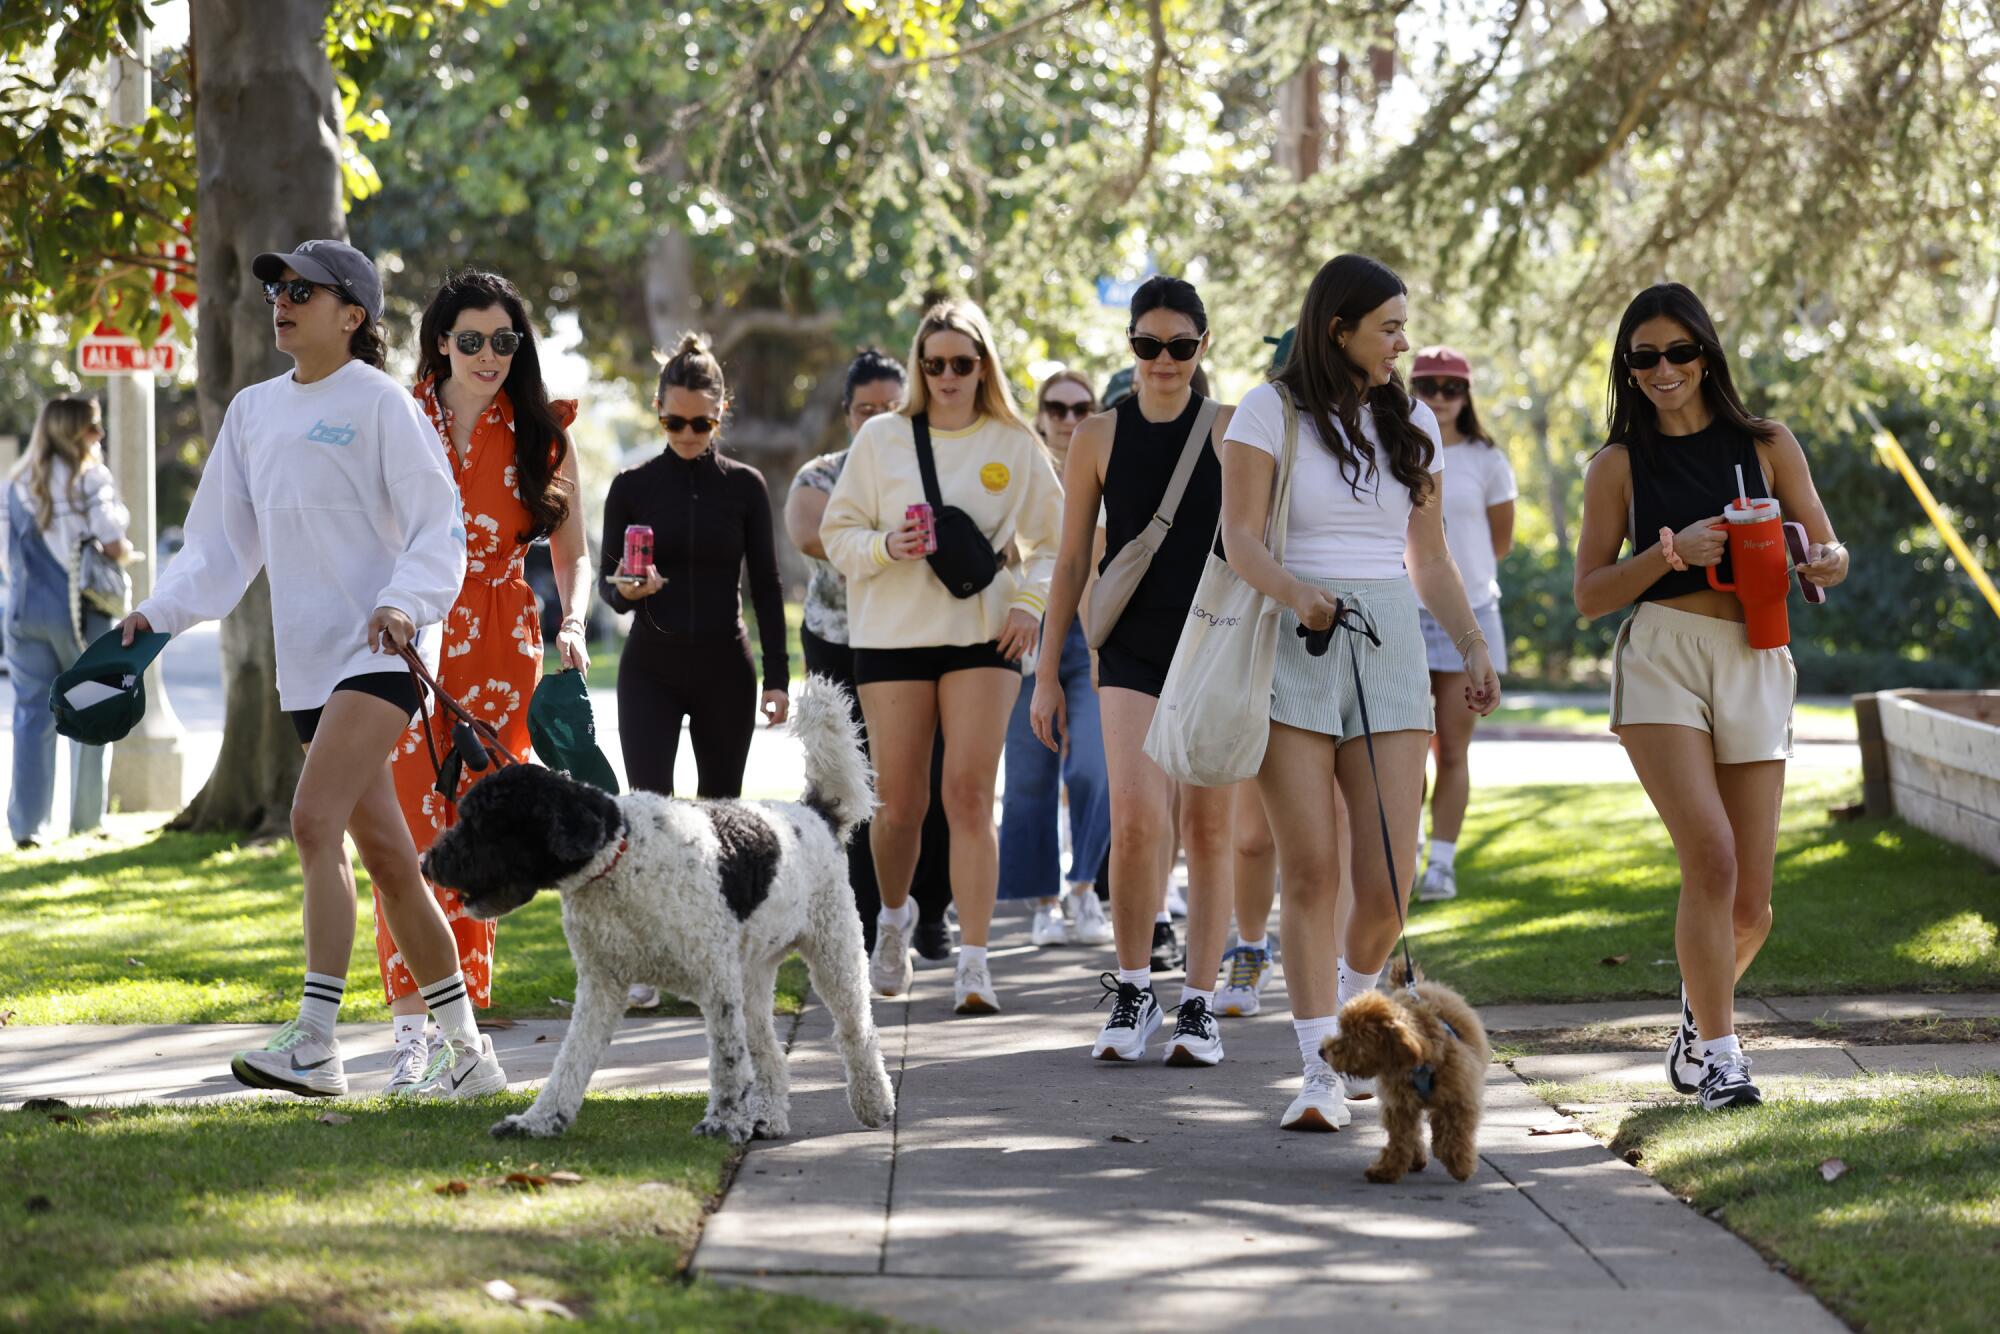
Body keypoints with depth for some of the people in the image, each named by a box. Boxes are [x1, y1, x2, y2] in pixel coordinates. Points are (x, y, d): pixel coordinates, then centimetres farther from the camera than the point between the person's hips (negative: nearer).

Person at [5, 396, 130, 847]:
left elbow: (9, 552, 10)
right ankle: (87, 818, 14)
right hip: (80, 613, -4)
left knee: (32, 716, 4)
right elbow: (114, 546, -15)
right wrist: (124, 553, 7)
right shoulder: (91, 478, -8)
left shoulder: (19, 483, 8)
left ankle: (27, 823, -3)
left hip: (26, 613, 4)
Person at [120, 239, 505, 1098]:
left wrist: (403, 605, -25)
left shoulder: (379, 404, -5)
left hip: (381, 651, -7)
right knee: (386, 857, 9)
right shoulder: (253, 411, 15)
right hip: (308, 662, 7)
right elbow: (225, 543, 18)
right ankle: (466, 1051, 16)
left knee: (314, 820, -21)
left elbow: (438, 530, -8)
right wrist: (161, 610, 4)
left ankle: (315, 1042, -23)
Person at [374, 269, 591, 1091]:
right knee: (410, 833, -10)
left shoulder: (541, 432, 7)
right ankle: (410, 1031, -7)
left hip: (504, 652, 1)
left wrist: (572, 625, -7)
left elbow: (573, 552, 11)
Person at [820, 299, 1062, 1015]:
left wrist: (1030, 601, -4)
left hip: (983, 636, 0)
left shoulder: (1014, 445, 6)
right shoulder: (881, 438, 5)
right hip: (893, 634, 1)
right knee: (899, 802, 2)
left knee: (970, 794, -12)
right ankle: (893, 915, 33)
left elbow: (1049, 539, 12)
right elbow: (837, 532, 7)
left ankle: (973, 962, -13)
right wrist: (886, 546, -13)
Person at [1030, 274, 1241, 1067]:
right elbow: (1072, 563, 9)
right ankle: (1132, 991, 3)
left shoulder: (1231, 432, 2)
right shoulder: (1099, 438, 4)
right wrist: (1047, 671, 6)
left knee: (1207, 829, 3)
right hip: (1132, 650, 0)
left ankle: (1199, 1005, 11)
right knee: (1136, 818, -15)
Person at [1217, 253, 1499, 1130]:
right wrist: (1296, 595, -25)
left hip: (1388, 643, 3)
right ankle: (1322, 1073, -4)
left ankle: (1353, 1015, 23)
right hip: (1293, 654, -3)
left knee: (1386, 885, -5)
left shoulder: (1411, 423, 15)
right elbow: (1239, 537, -6)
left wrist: (1474, 647, 4)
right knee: (1310, 871, -8)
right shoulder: (1270, 411, 1)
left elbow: (1428, 558, 18)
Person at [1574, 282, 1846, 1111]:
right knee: (1710, 856, -20)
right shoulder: (1619, 465, 7)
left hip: (1754, 665, 2)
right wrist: (1671, 552, -11)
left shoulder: (1767, 445, 9)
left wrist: (1817, 562, -12)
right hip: (1660, 660, -2)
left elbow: (1833, 557, 12)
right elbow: (1589, 595, 4)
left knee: (1749, 899, 2)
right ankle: (1717, 1052, -10)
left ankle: (1697, 1021, 31)